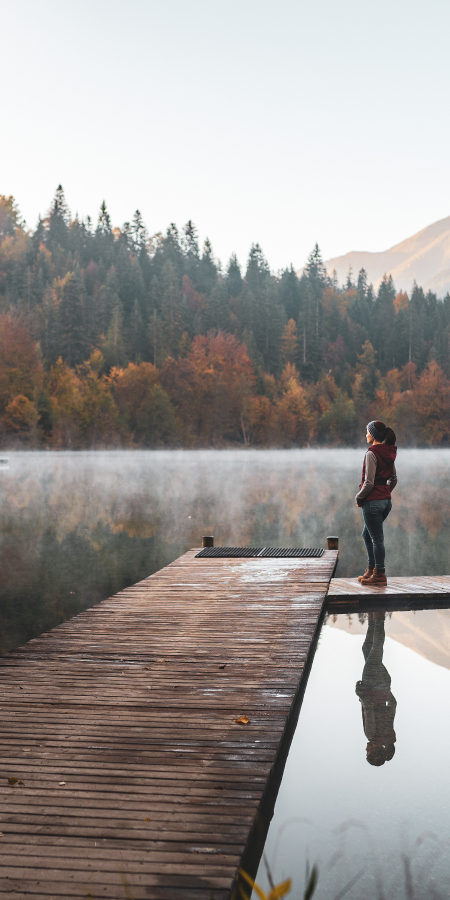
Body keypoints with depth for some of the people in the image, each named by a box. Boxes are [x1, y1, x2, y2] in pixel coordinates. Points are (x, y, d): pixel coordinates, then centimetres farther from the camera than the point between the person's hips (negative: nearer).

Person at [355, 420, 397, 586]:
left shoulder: (372, 454, -17)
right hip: (386, 500, 9)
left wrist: (358, 498, -6)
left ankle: (380, 574, 9)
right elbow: (393, 479, 17)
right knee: (367, 534, 21)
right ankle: (371, 569, 25)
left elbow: (369, 483, -19)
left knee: (377, 538, 0)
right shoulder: (389, 453, 9)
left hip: (373, 502, -9)